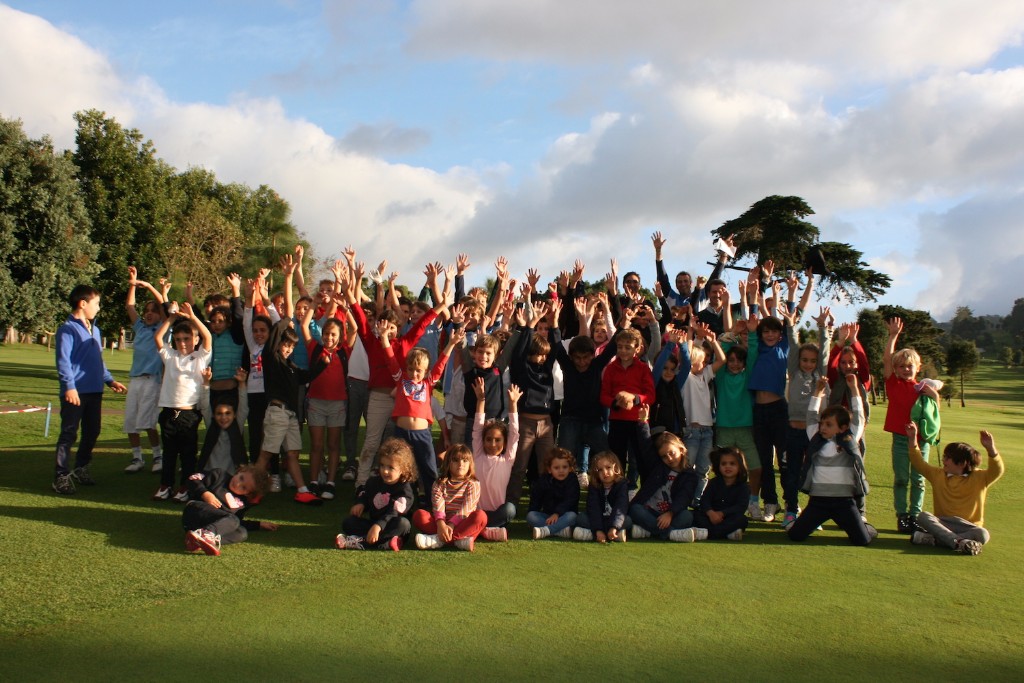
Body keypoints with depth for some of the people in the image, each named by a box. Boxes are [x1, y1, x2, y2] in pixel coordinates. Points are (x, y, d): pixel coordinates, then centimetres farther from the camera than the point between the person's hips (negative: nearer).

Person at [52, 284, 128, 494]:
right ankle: (62, 476, 4)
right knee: (69, 434, -2)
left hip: (95, 390, 8)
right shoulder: (67, 329, -8)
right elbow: (63, 361, -15)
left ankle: (81, 468, 30)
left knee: (92, 432, 15)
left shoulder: (95, 330, 15)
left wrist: (110, 380, 18)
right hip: (75, 392, -8)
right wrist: (69, 386, -22)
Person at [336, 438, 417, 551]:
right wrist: (360, 504, -1)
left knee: (403, 523, -37)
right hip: (373, 523, 5)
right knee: (348, 522, -14)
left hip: (390, 527, -5)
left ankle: (361, 541, -38)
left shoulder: (404, 489, -15)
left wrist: (378, 526, -40)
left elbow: (394, 513, -26)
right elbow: (364, 495, 24)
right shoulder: (374, 481, 6)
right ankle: (384, 544, -35)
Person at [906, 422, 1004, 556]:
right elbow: (919, 464, 12)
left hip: (969, 527, -2)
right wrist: (913, 439, 2)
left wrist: (991, 449, -37)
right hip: (942, 523, 2)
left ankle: (933, 539, -39)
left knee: (983, 535, -36)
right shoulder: (938, 475, 10)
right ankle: (959, 542, -43)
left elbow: (998, 471, -19)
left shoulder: (979, 478, -2)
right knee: (922, 516, -28)